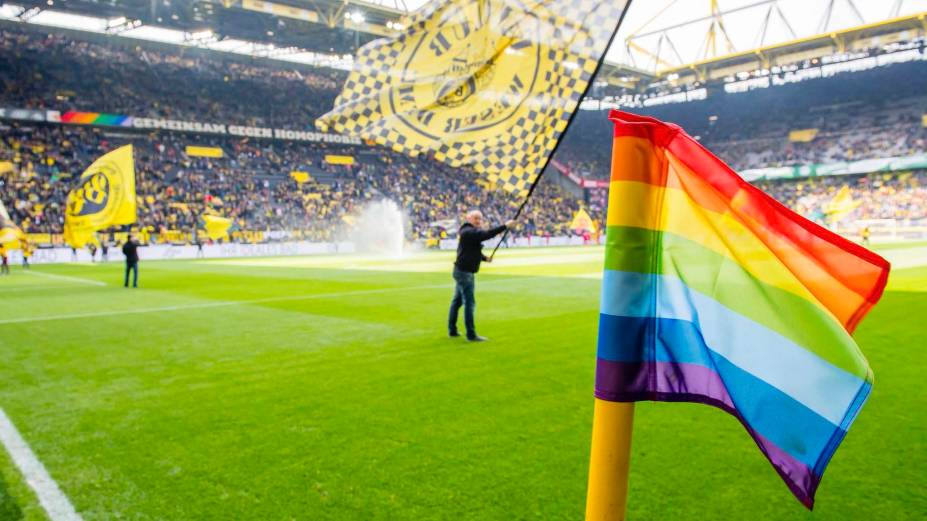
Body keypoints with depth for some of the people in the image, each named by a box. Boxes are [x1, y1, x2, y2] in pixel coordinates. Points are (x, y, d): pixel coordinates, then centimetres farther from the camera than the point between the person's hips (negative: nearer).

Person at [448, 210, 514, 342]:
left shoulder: (469, 232, 15)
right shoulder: (469, 232, -17)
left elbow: (473, 250, 21)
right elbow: (487, 234, -31)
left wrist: (485, 258, 5)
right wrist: (505, 226, -31)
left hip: (462, 271, 11)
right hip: (465, 272, -11)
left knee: (457, 300, 16)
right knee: (469, 303, -9)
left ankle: (452, 330, 25)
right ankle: (471, 334, -6)